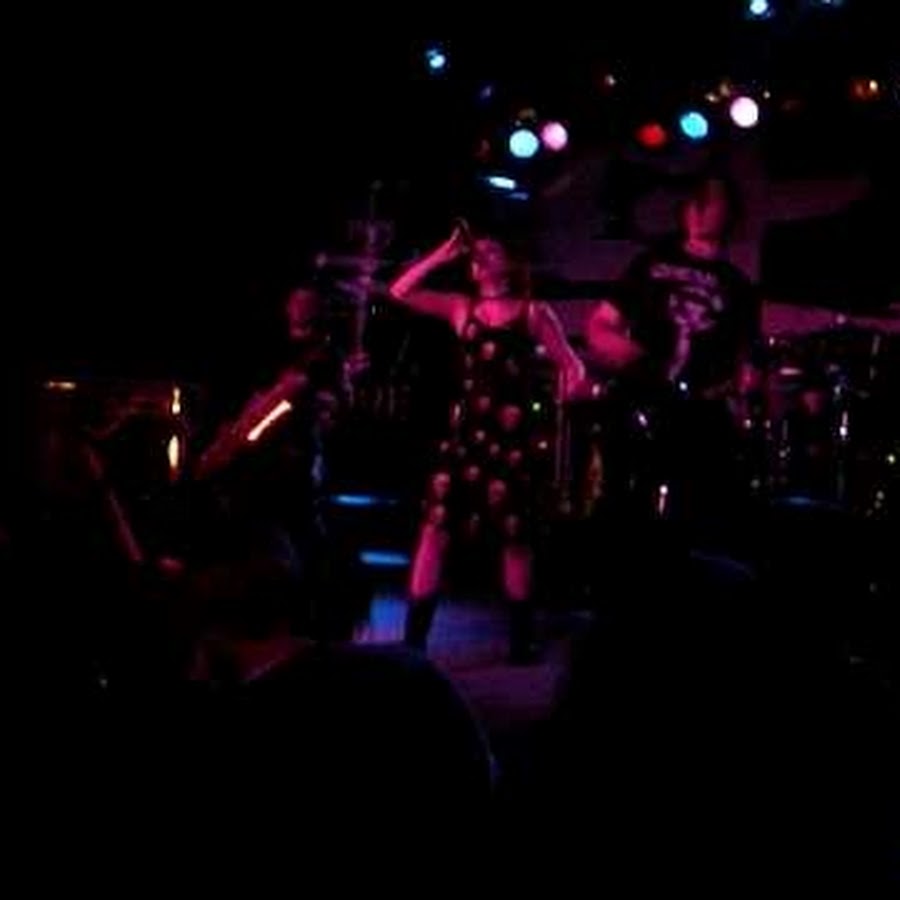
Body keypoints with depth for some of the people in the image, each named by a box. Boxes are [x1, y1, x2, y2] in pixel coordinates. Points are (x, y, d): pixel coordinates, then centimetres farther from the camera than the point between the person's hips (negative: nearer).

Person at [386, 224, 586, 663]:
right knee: (435, 528, -6)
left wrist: (573, 381, -18)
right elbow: (399, 292, 3)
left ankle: (521, 639, 14)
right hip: (464, 433, 2)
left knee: (513, 537, 3)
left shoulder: (533, 312, 6)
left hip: (512, 436, -2)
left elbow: (571, 366, 3)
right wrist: (444, 254, 2)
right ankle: (414, 639, -4)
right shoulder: (461, 308, 12)